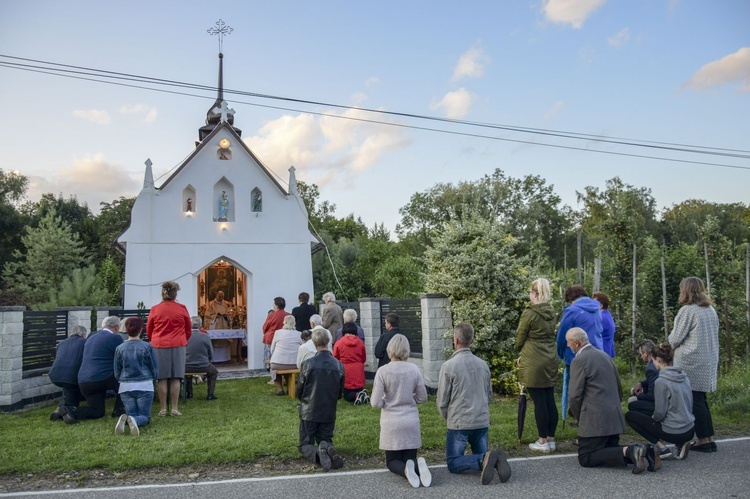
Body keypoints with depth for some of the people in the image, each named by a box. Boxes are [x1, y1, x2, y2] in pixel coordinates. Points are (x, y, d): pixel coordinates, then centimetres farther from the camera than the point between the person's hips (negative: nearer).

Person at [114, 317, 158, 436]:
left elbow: (117, 372, 8)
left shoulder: (119, 348, 1)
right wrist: (152, 383, 19)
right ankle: (135, 421, -31)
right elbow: (155, 369, 1)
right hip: (145, 386, -2)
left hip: (125, 387, 3)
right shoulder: (147, 347, -6)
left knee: (132, 414, 12)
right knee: (145, 417, 4)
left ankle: (125, 420, -24)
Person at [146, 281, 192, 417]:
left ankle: (163, 409, 5)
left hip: (159, 346, 0)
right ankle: (175, 408, 3)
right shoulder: (182, 309, 0)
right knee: (175, 378, 3)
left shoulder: (155, 309, 1)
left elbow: (148, 330, 12)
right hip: (178, 346, 0)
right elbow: (188, 330, 10)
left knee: (162, 378, 4)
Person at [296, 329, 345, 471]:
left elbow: (299, 391, -5)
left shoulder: (307, 364, -16)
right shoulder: (339, 366, -8)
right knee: (326, 440, 19)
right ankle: (328, 449, -16)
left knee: (305, 445, 11)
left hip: (309, 412, -2)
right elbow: (340, 392, 2)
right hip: (329, 412, 2)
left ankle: (317, 454, -22)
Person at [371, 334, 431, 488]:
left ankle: (405, 470, -20)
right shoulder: (414, 369, -4)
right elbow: (422, 398, 3)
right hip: (411, 421, 2)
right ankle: (418, 465, -18)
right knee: (410, 458, 17)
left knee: (392, 461, 14)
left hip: (391, 423, -2)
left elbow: (375, 402, -13)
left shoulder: (383, 371, -13)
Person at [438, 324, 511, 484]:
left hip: (459, 423, -5)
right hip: (483, 422, 5)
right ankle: (496, 460, -16)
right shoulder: (483, 364, 5)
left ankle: (485, 460, -21)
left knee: (453, 463, 5)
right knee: (480, 456, 18)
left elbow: (442, 401, -6)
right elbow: (489, 396, 15)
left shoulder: (448, 366, -11)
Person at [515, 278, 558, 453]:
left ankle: (543, 442, 7)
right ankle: (551, 439, 18)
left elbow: (519, 339, -4)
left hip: (534, 363, -7)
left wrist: (520, 353, 17)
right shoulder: (551, 313, 8)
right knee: (550, 400, 10)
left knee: (539, 402, 0)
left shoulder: (529, 313, -13)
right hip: (550, 361, 7)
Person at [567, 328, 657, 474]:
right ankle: (644, 451, -2)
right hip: (615, 418, 9)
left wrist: (580, 419, 2)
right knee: (610, 452, 20)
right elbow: (619, 389, 21)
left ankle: (629, 452, -17)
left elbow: (575, 396, -13)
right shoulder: (604, 356, 15)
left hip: (595, 421, -9)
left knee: (586, 458, -2)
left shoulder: (578, 360, -12)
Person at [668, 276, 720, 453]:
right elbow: (711, 336, 19)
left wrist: (670, 344, 11)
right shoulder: (711, 310, 11)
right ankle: (710, 439, 15)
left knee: (694, 401, -1)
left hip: (691, 362, -8)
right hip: (709, 361, 8)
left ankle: (703, 440, 3)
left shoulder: (687, 310, -13)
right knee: (701, 399, 14)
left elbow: (675, 339, -11)